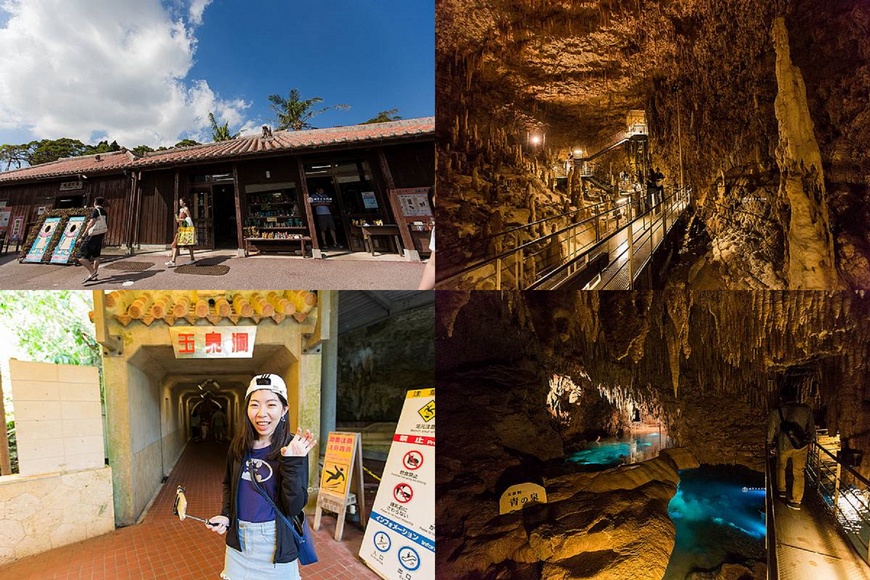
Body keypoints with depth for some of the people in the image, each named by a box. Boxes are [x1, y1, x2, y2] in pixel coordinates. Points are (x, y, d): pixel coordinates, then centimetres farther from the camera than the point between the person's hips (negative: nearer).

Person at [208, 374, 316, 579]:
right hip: (238, 537, 4)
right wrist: (226, 515, 0)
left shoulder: (294, 448, -17)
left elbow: (294, 507, -20)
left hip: (274, 541, -4)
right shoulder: (239, 444, -4)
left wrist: (292, 462, -31)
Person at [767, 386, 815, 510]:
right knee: (799, 473, 9)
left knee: (781, 467, 25)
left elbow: (771, 431, -5)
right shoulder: (806, 410, -8)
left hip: (783, 446, -1)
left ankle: (781, 490, 34)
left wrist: (771, 445, 11)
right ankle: (796, 501, 12)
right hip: (801, 446, 1)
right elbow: (812, 429, 1)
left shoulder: (776, 412, -12)